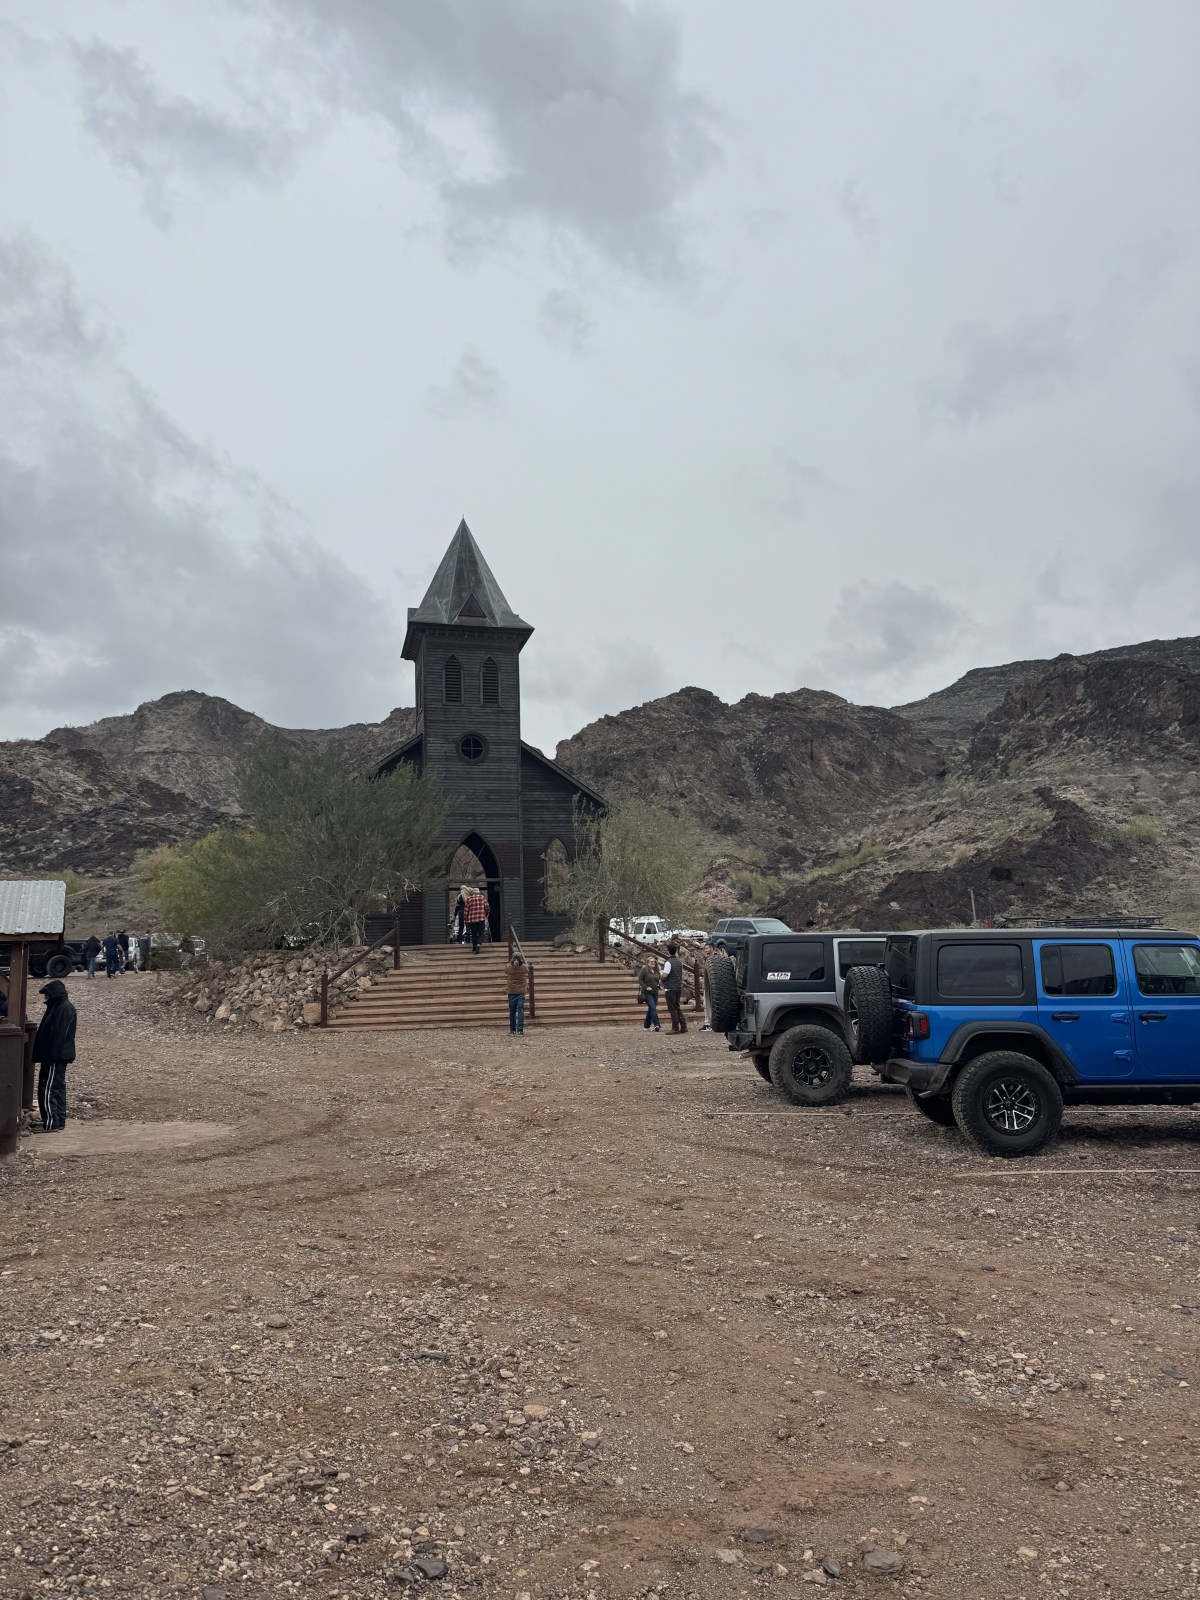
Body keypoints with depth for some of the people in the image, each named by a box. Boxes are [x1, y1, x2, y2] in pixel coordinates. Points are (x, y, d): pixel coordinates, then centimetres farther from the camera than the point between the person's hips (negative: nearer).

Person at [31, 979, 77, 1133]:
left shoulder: (63, 1008, -18)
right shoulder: (58, 1006, 15)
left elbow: (58, 1035, -23)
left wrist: (51, 1056, -24)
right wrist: (46, 1055, 20)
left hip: (56, 1058, -11)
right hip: (58, 1057, 11)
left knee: (47, 1090, -8)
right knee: (58, 1088, 14)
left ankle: (50, 1123, -5)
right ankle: (59, 1121, 21)